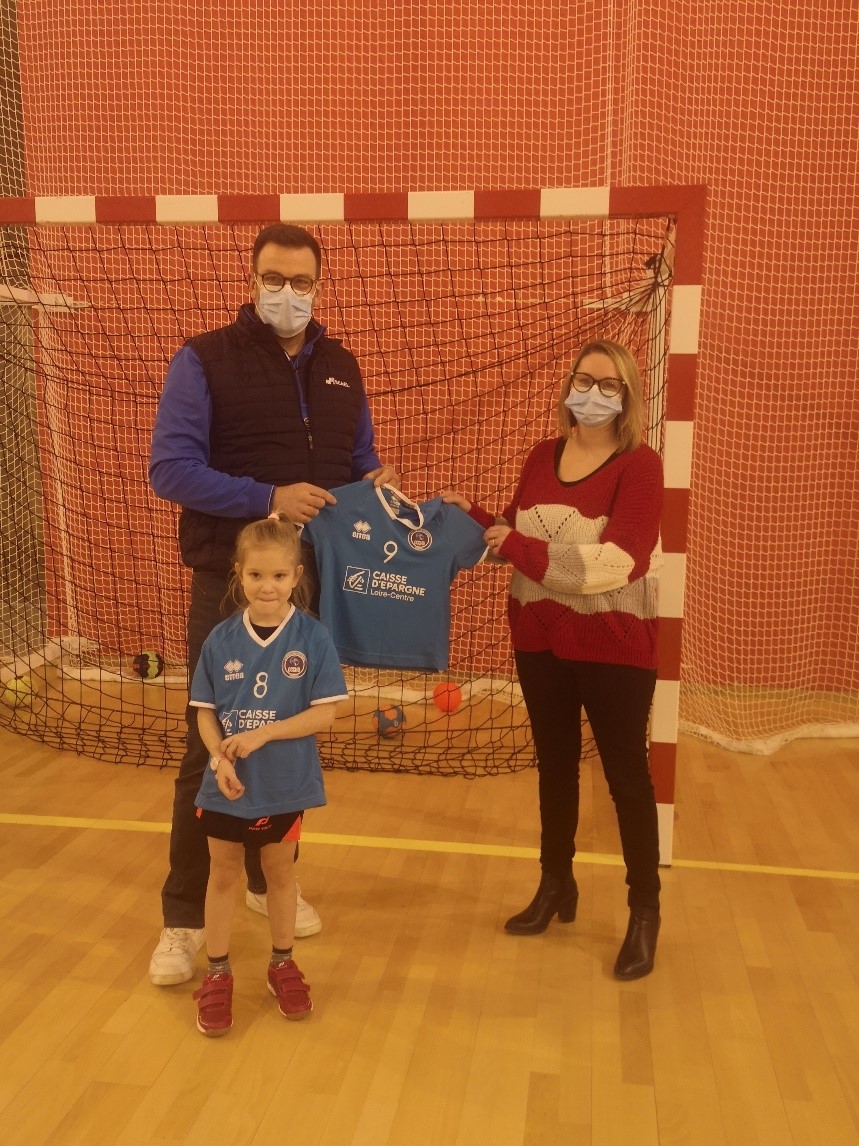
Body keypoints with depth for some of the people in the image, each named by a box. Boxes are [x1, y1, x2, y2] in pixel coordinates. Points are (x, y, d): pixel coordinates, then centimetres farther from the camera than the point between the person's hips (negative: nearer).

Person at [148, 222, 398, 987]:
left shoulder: (340, 368, 10)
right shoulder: (204, 360, -6)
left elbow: (359, 462, 18)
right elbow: (170, 470, -14)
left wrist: (377, 485, -6)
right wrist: (269, 499, -24)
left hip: (316, 584, 5)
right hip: (231, 584, -4)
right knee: (212, 744, 0)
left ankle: (271, 879, 32)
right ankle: (184, 916, 13)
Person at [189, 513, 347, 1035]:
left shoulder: (313, 637, -14)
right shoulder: (221, 639, -9)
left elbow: (325, 712, -15)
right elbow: (205, 712, -4)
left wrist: (263, 734, -22)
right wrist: (220, 758, -20)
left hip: (285, 784, -1)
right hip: (227, 783, 1)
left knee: (280, 872, 18)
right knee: (223, 874, 16)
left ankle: (283, 965, 39)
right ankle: (218, 974, 34)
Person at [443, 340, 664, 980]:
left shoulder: (640, 465, -12)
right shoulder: (543, 457, 6)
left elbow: (616, 562, -24)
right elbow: (516, 539, 12)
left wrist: (519, 547, -25)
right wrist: (471, 517, -4)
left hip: (613, 645, -5)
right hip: (540, 640, 6)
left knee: (626, 775, 6)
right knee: (555, 765, 18)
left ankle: (645, 910, 22)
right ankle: (556, 886, 36)